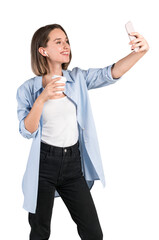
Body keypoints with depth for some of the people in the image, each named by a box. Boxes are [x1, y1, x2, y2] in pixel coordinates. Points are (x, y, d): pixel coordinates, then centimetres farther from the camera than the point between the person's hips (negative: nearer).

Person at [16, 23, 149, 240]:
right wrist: (42, 98, -24)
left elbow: (110, 73, -13)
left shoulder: (78, 79, 2)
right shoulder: (28, 89, -4)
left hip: (73, 164, 2)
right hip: (44, 164, -2)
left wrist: (139, 53, -30)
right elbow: (27, 132, -11)